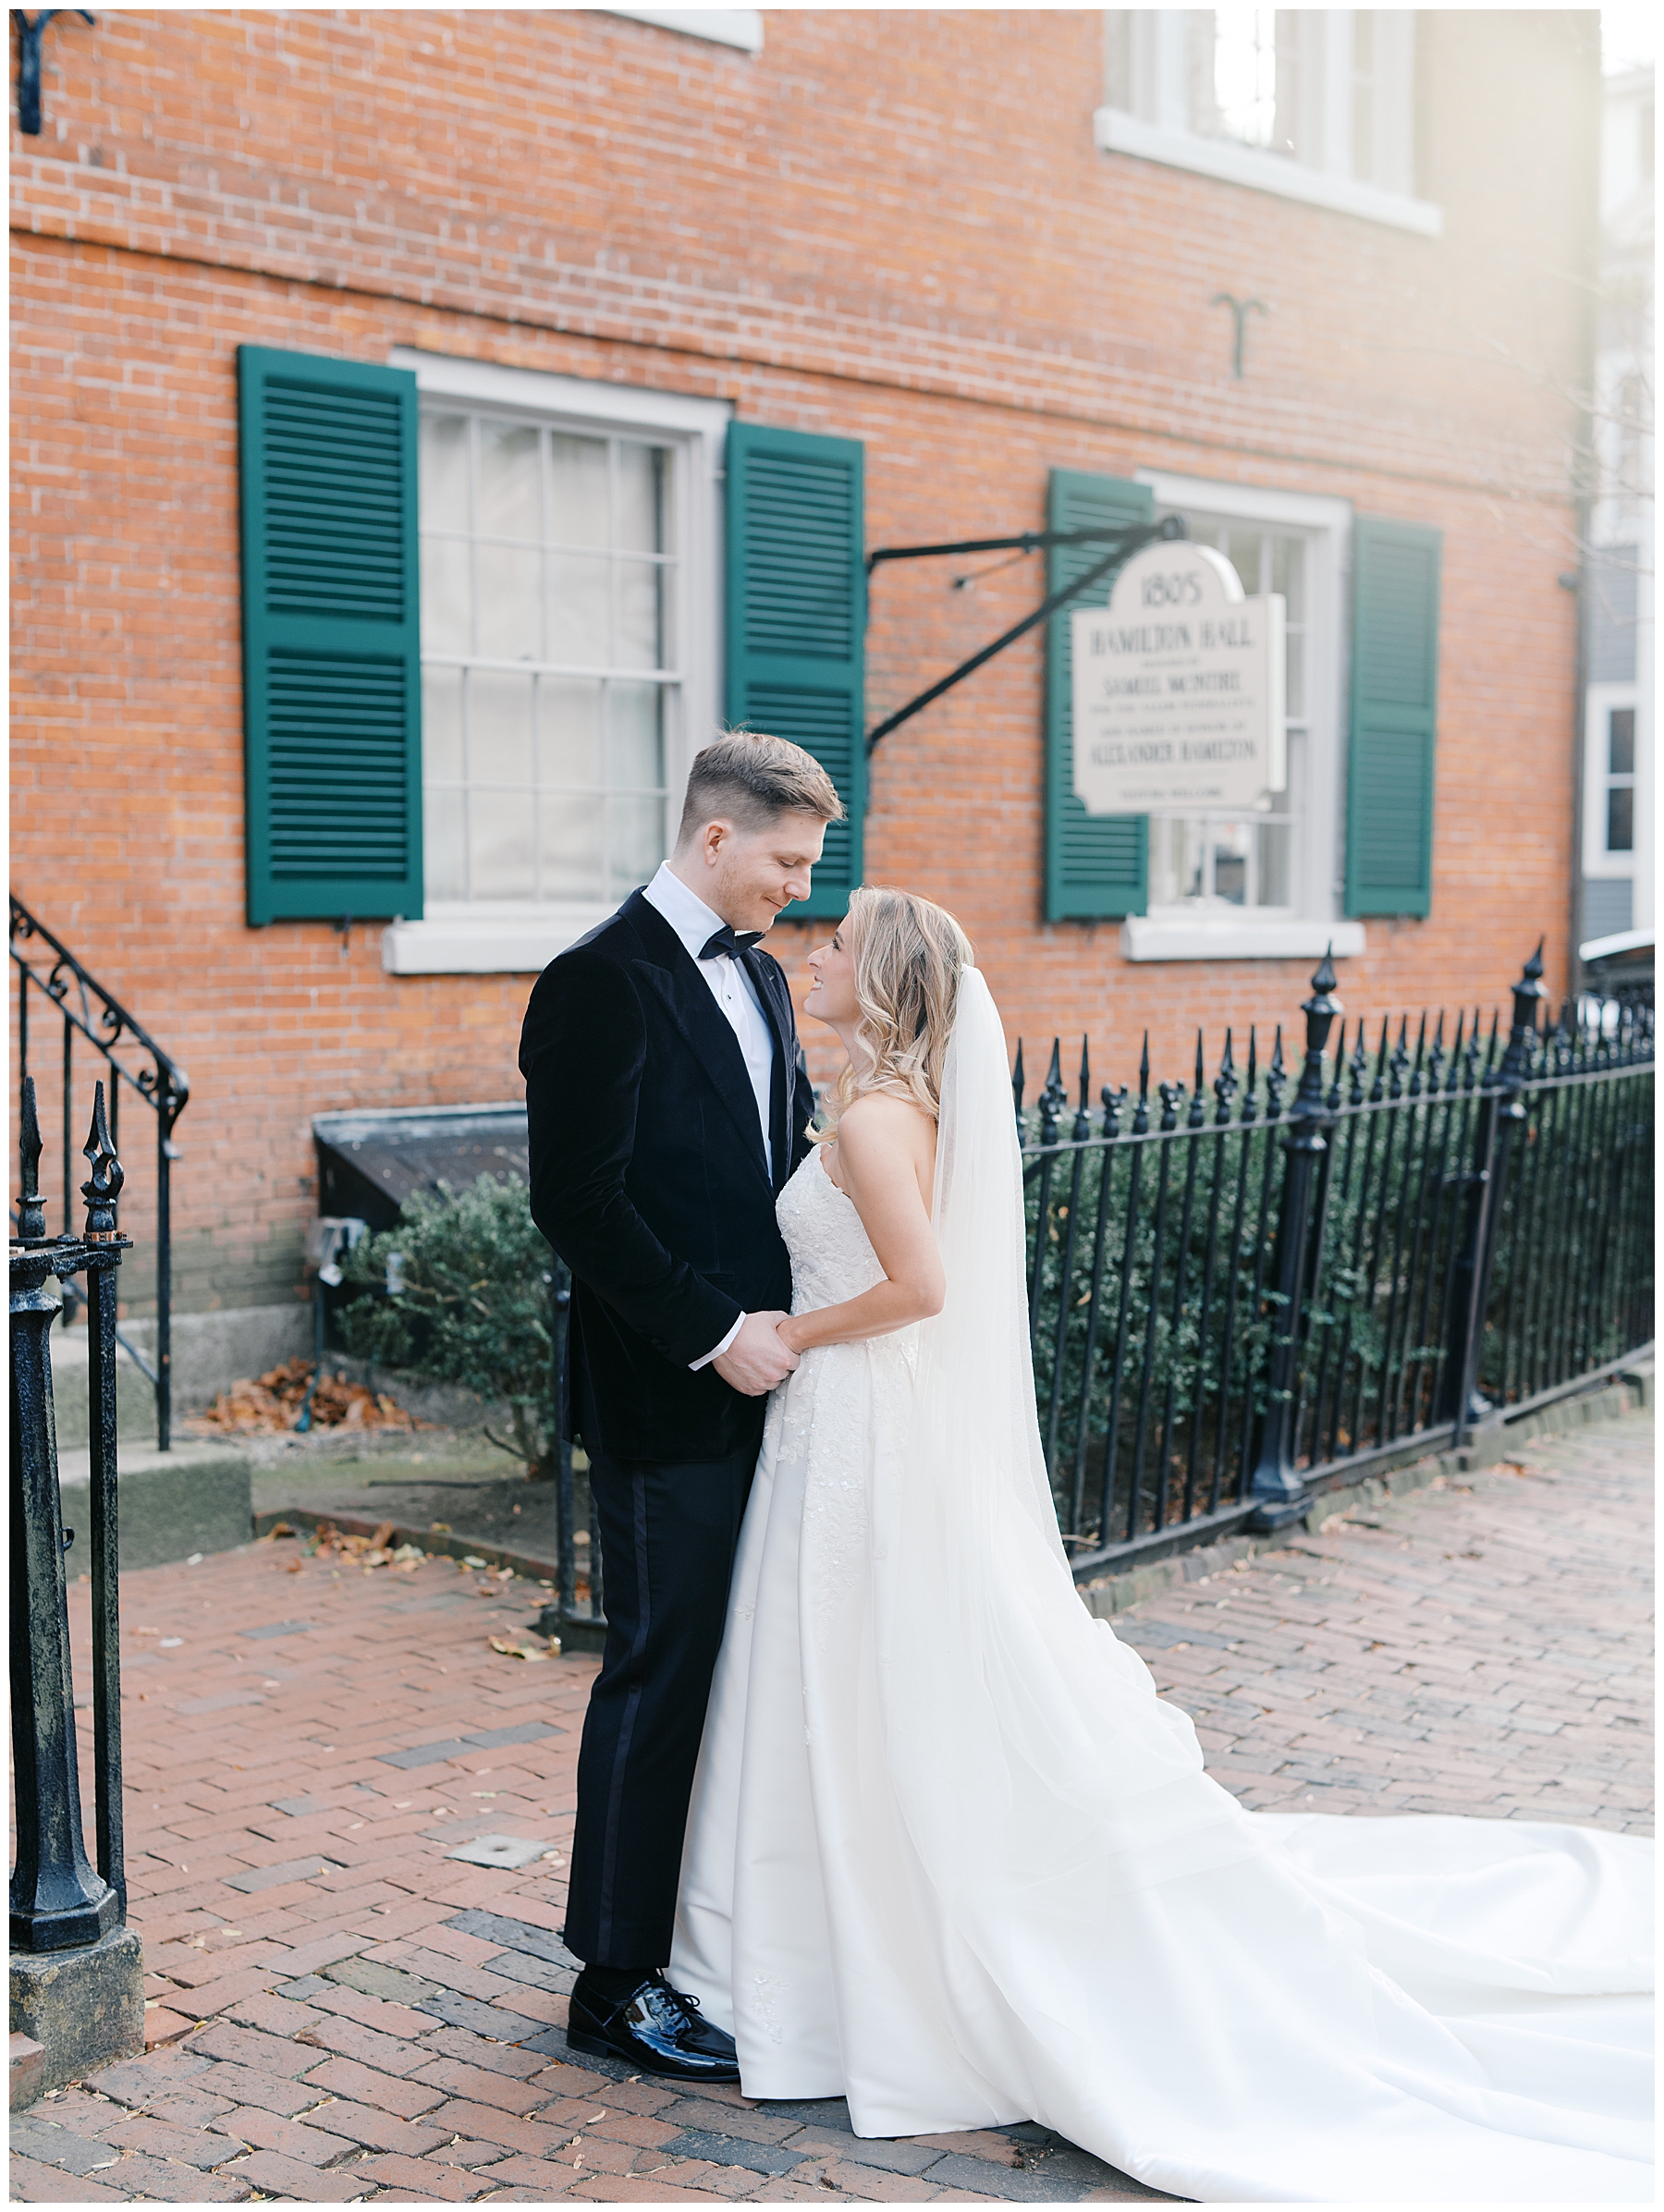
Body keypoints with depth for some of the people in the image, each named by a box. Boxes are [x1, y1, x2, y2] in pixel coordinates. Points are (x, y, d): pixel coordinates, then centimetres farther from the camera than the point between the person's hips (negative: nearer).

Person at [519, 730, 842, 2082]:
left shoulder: (758, 973, 14)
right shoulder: (602, 984, -14)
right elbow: (578, 1204, -18)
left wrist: (810, 1312, 3)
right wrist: (714, 1333, -17)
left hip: (762, 1378, 8)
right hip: (670, 1406, -8)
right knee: (662, 1673, 0)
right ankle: (621, 1982, 12)